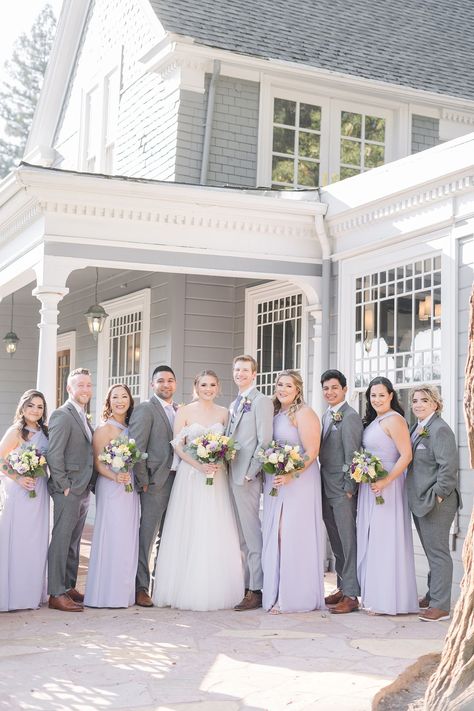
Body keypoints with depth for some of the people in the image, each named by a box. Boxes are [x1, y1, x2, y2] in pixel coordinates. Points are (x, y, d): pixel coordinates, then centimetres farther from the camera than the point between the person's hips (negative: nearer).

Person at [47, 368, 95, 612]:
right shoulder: (62, 415, -12)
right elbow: (54, 454, -17)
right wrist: (63, 486, -17)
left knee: (73, 541, 15)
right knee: (61, 540, -5)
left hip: (83, 490, 9)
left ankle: (69, 587, 23)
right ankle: (56, 594, -2)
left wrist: (88, 485, 12)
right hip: (68, 490, -9)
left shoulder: (83, 417, 17)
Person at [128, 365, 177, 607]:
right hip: (156, 481, -7)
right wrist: (143, 480, -12)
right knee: (147, 536, -3)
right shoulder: (145, 409, -6)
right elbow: (136, 448, -11)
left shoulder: (179, 411, 16)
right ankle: (141, 588, 3)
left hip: (177, 479, 7)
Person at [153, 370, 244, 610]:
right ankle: (187, 591, 4)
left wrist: (220, 461, -8)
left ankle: (216, 592, 8)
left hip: (217, 477, 2)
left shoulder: (223, 413, 10)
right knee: (188, 533, -3)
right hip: (190, 476, -2)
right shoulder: (184, 412, 2)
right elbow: (178, 446, -2)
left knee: (216, 534, 0)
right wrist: (199, 465, -14)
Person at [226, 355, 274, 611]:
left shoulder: (261, 401, -7)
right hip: (232, 475, 9)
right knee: (241, 535, 11)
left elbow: (265, 441, -13)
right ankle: (247, 585, 17)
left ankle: (256, 591, -3)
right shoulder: (234, 404, 20)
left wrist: (250, 473, -15)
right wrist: (224, 467, 10)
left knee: (252, 534, -6)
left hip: (247, 477, -9)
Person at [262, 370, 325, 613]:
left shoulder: (304, 413, -8)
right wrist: (266, 474, 5)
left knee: (294, 537, -7)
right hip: (274, 484, 8)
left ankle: (295, 597, 0)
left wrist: (292, 475, -22)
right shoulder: (274, 413, 15)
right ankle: (277, 594, 15)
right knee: (275, 537, 7)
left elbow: (311, 452, -14)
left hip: (299, 482, -8)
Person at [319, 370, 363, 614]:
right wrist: (322, 486, 11)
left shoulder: (350, 417, -12)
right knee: (336, 541, 14)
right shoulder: (326, 416, 15)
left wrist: (349, 489, -16)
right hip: (327, 489, 9)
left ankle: (351, 595, 0)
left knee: (348, 541, -4)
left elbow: (351, 454, -15)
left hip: (343, 489, -9)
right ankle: (342, 587, 23)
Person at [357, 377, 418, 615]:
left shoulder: (393, 420, -13)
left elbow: (406, 455, -18)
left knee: (384, 540, -5)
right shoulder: (373, 421, 14)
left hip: (387, 487, -9)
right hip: (369, 488, 9)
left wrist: (386, 481, -23)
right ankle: (373, 595, 20)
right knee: (370, 540, 12)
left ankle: (387, 600, 2)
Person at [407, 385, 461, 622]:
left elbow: (448, 466, -20)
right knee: (431, 552, 18)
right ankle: (433, 595, 28)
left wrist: (438, 496, -19)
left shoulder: (440, 429, -14)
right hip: (420, 502, 9)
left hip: (435, 503, -9)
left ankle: (440, 605, 1)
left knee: (437, 552, -4)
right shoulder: (417, 428, 14)